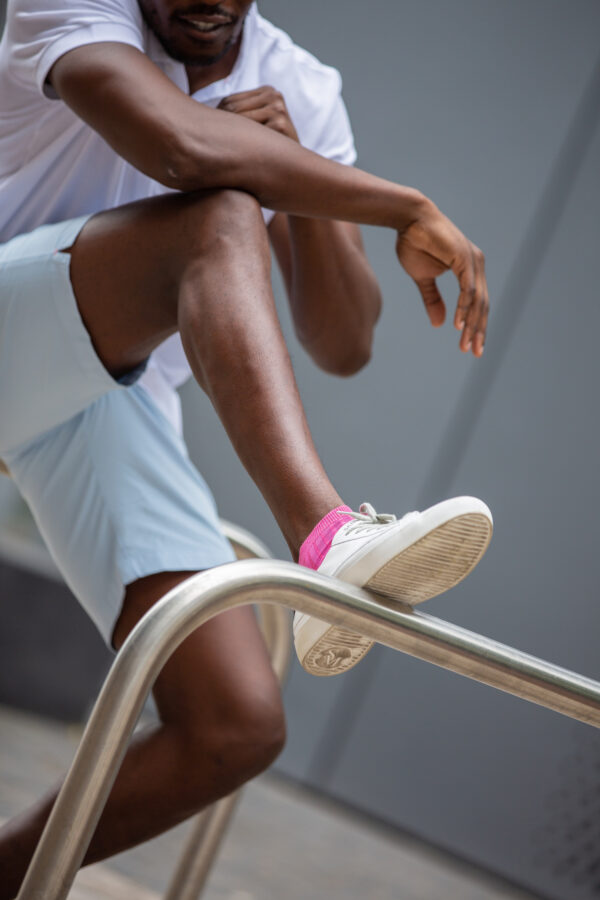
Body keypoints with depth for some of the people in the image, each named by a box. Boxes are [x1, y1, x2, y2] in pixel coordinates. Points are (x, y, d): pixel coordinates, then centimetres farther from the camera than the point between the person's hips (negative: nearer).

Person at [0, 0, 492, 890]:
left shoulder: (304, 95, 7)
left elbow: (344, 348, 2)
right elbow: (183, 147, -32)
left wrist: (301, 166, -13)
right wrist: (409, 209, -25)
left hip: (117, 405, 5)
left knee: (237, 728, -13)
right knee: (222, 219, -33)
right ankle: (326, 531, -50)